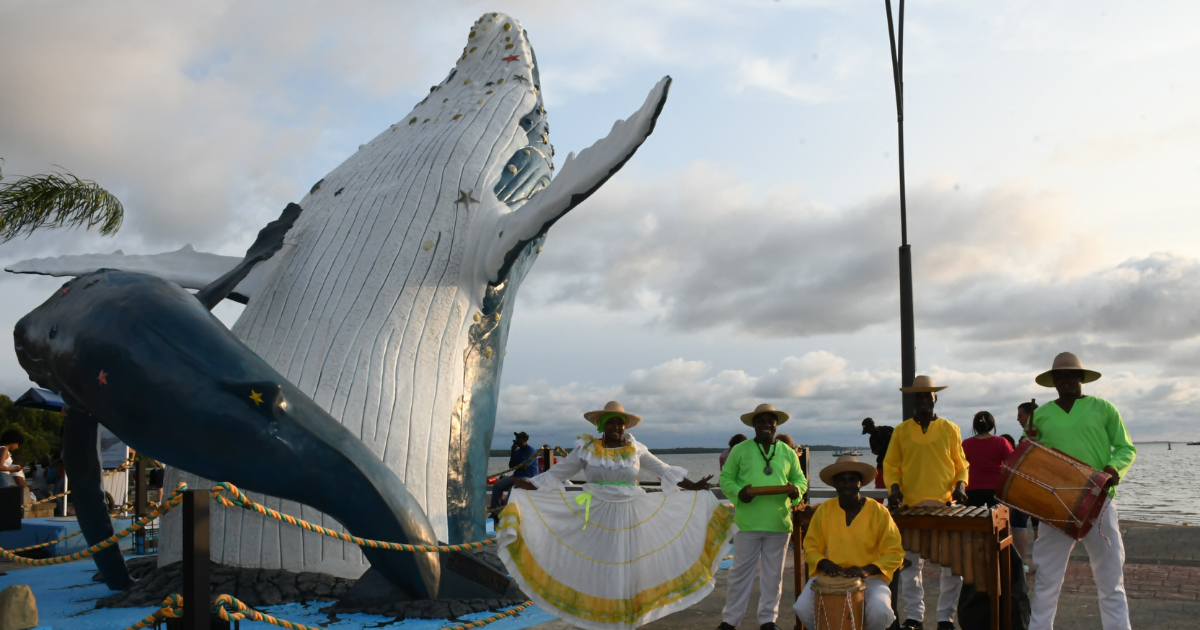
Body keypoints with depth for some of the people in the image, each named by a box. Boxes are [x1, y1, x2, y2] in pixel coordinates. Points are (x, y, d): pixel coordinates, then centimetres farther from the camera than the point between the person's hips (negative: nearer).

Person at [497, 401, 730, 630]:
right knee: (597, 568, 4)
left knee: (626, 569, 7)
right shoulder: (586, 449, -3)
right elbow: (556, 474, 1)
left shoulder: (636, 450, 1)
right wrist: (529, 485, -9)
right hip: (596, 518, -1)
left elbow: (665, 471, 7)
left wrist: (693, 486, 1)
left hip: (630, 518, 1)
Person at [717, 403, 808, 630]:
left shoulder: (788, 453, 10)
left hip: (779, 524, 2)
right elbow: (725, 478, 4)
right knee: (740, 572, 4)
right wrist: (738, 492, -16)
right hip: (748, 523, -2)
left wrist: (796, 490, -8)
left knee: (773, 574, 10)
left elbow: (800, 479, 15)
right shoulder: (740, 450, 2)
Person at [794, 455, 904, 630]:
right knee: (803, 608, -24)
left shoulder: (879, 512, -5)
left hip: (869, 577, -1)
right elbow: (811, 548, 7)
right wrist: (824, 563, -15)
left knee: (880, 611, -31)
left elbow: (894, 553, -2)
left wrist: (868, 570, -18)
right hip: (830, 576, 1)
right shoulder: (823, 511, -1)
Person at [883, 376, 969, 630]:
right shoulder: (901, 431, 8)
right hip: (910, 508, 1)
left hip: (945, 505, 0)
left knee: (952, 563, -1)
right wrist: (894, 488, -7)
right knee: (910, 563, 4)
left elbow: (960, 464, 12)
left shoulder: (950, 429, 8)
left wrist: (960, 486, -6)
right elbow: (891, 466, 10)